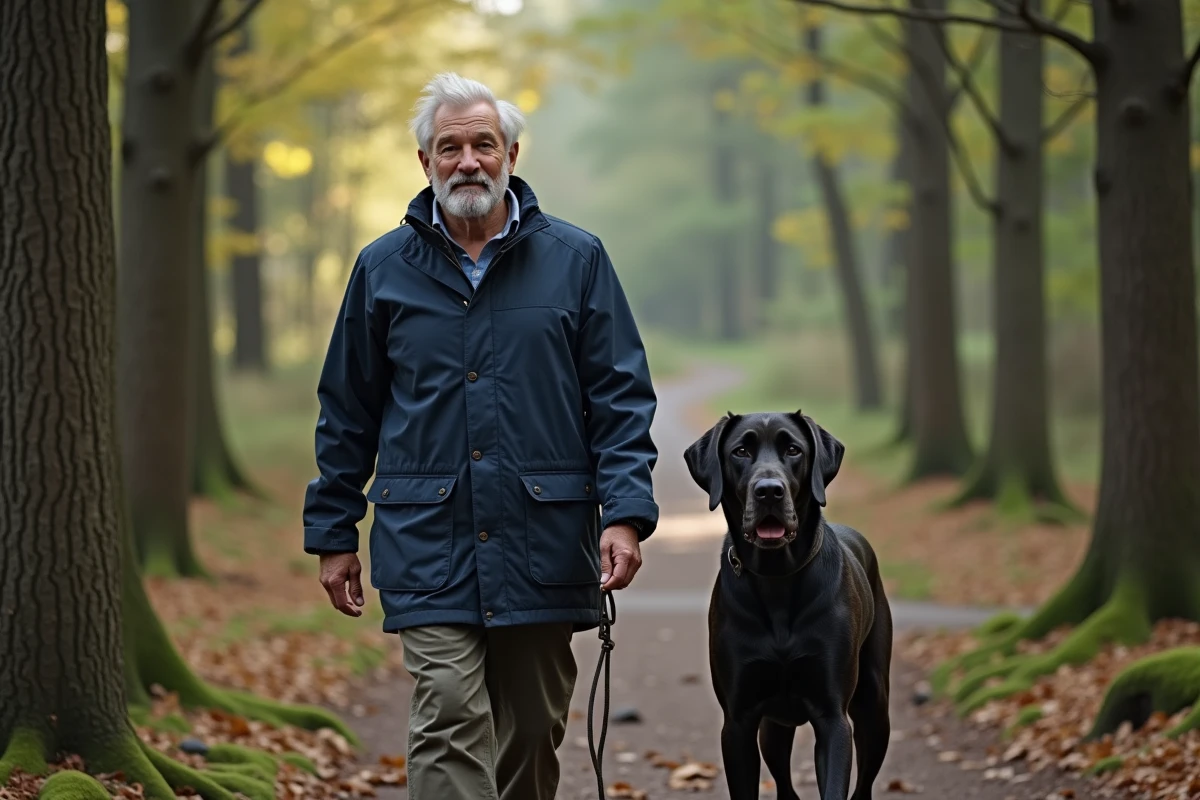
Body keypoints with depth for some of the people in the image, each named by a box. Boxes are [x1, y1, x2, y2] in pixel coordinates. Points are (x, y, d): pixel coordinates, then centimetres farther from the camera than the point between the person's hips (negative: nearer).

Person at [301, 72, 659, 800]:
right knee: (450, 724, -11)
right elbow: (347, 412, 12)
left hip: (542, 545, 1)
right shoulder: (384, 268, 6)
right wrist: (333, 533, 9)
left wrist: (625, 514, -10)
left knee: (533, 735, 11)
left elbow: (621, 397, 2)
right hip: (428, 548, -1)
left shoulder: (576, 259, 3)